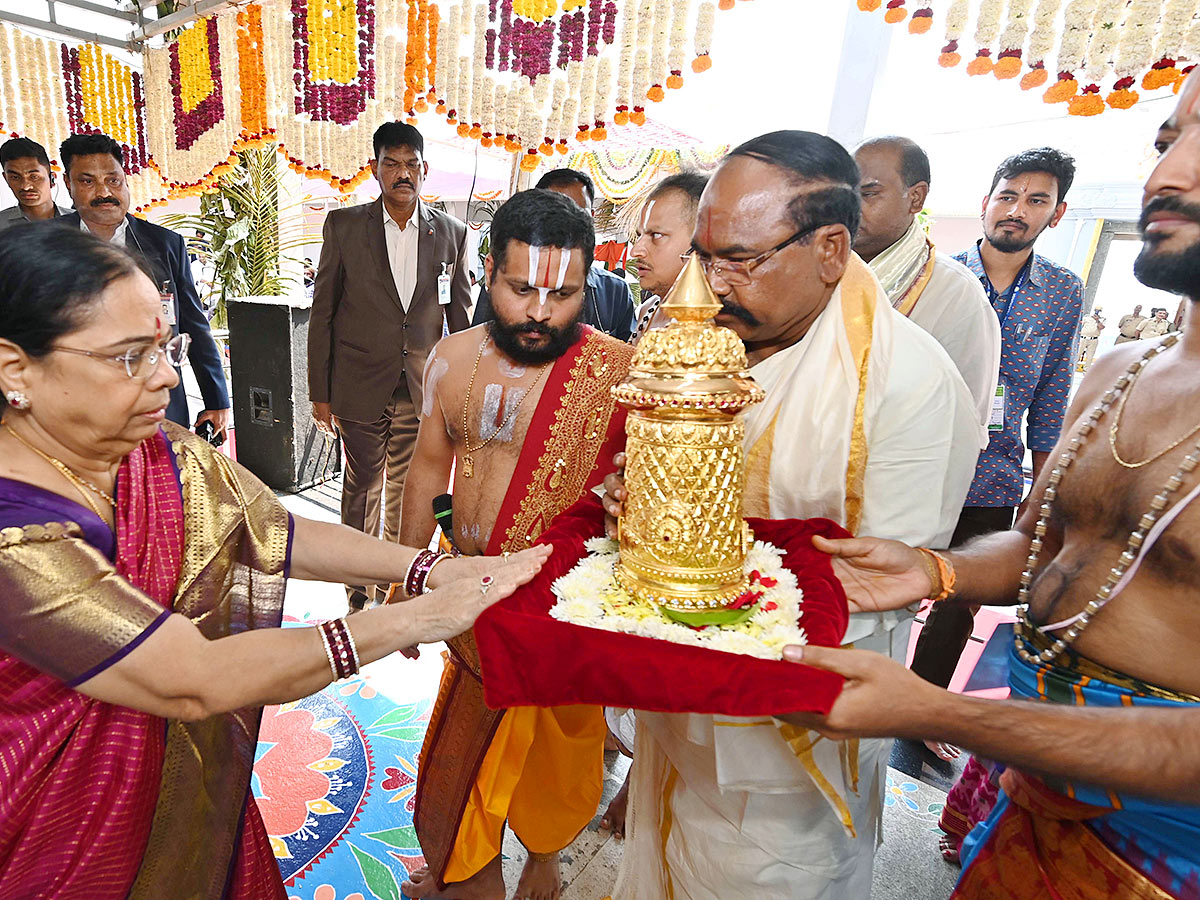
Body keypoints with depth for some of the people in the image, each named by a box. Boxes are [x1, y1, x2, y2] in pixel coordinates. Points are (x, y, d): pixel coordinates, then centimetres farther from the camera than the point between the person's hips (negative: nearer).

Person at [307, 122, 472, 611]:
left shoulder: (451, 232, 4)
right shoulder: (343, 226, 1)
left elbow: (461, 315, 9)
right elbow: (322, 312, 2)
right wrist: (319, 392, -1)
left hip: (423, 389, 1)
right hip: (360, 387, -1)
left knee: (407, 492, 10)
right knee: (363, 489, 10)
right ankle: (360, 592, 28)